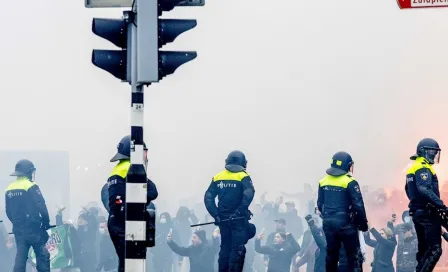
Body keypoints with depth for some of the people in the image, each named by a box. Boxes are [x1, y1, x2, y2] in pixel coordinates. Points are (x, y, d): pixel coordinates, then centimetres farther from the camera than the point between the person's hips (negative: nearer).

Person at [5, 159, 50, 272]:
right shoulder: (31, 187, -13)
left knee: (20, 256, 7)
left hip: (18, 229, 6)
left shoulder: (9, 189, 8)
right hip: (33, 228, -6)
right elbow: (41, 207, -17)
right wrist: (46, 223, -4)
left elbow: (8, 212, 14)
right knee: (42, 255, 2)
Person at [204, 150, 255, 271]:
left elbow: (208, 198, 0)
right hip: (238, 220, -4)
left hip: (223, 219, 4)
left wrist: (216, 215, -1)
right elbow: (248, 195, -22)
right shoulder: (243, 177, -6)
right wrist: (239, 212, -19)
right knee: (238, 249, -2)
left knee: (225, 247, 17)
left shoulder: (217, 177, 7)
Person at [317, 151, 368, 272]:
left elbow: (320, 204, 11)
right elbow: (358, 205, -13)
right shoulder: (350, 182, -13)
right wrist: (363, 223, -2)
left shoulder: (323, 182, 5)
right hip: (345, 223, -6)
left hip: (329, 223, 6)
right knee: (354, 256, 1)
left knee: (331, 254, 15)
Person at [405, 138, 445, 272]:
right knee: (435, 249, -12)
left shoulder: (413, 168, 17)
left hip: (417, 212, 10)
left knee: (423, 248, 15)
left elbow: (409, 190, 26)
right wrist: (441, 205, -31)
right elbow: (425, 190, -30)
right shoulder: (423, 168, -15)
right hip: (427, 212, -10)